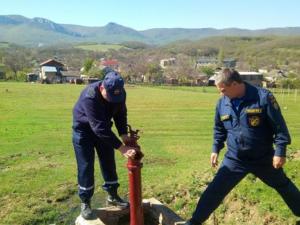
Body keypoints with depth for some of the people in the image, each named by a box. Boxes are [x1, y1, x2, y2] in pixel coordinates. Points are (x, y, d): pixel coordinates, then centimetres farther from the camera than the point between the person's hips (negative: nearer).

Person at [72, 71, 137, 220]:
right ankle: (85, 202, 14)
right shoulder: (89, 97, -39)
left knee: (109, 163, 10)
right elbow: (99, 128, -42)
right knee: (86, 167, -3)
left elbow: (121, 114, -5)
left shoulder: (119, 93, -20)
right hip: (84, 129, -5)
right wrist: (121, 147, -42)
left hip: (103, 128, 6)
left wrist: (124, 134, -21)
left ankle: (113, 196, 26)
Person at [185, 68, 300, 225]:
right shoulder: (222, 102, -5)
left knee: (283, 186, 22)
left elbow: (279, 126, -12)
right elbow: (219, 129, 11)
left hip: (263, 158, -2)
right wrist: (216, 149, 6)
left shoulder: (263, 97, -18)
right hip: (234, 159, 2)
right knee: (214, 190, 0)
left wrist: (280, 151, -13)